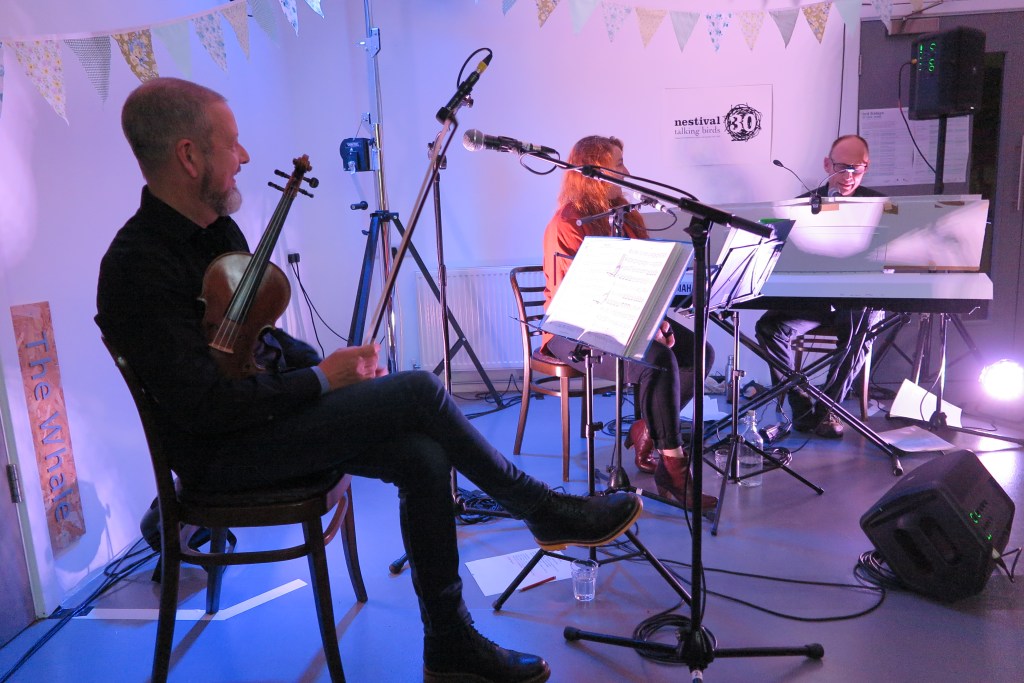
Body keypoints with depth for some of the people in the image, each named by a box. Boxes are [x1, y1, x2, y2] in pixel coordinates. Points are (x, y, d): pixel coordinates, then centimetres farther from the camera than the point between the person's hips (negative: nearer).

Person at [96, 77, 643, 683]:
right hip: (223, 452, -8)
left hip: (271, 411, 8)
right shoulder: (139, 269, -20)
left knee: (423, 456, -15)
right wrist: (322, 378, -16)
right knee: (420, 392, -22)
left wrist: (333, 365, 2)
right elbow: (204, 407, -25)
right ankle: (545, 511, -2)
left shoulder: (217, 228, 10)